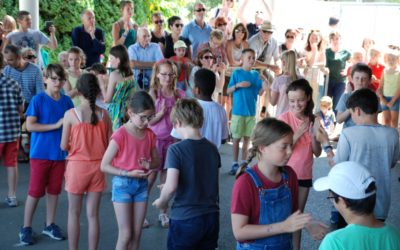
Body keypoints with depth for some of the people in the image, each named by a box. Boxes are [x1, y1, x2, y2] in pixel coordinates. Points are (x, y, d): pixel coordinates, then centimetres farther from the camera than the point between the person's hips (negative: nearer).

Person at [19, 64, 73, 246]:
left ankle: (50, 225, 26)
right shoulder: (38, 99, -9)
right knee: (35, 191, 1)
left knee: (54, 190, 12)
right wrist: (55, 125, -19)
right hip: (40, 153, -4)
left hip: (60, 154, 4)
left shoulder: (67, 101, 4)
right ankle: (26, 228, 13)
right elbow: (29, 125, -14)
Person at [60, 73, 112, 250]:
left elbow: (63, 146, -8)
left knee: (74, 213, 13)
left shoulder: (70, 114, -12)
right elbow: (110, 144, 0)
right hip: (97, 167, 2)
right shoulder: (104, 114, -5)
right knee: (93, 214, 11)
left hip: (77, 166, -2)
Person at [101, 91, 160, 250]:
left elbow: (157, 161, 13)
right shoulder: (120, 135, -16)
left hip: (142, 184, 5)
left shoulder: (150, 135, 1)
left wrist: (150, 165, -11)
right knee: (126, 234, -2)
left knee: (137, 234, 10)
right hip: (123, 184, -5)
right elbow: (104, 166, -14)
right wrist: (129, 174, -22)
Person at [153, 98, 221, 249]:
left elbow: (171, 187, -22)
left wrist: (161, 202, -1)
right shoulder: (212, 148, 3)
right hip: (212, 217, 5)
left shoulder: (176, 149, -15)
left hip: (185, 219, -5)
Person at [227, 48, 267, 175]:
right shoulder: (236, 73, -4)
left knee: (247, 138, 9)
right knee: (236, 138, 2)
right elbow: (228, 91, -4)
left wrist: (264, 87, -16)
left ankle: (244, 163, 17)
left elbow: (259, 92, 5)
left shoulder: (256, 74, 6)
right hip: (238, 111, -3)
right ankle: (235, 164, 9)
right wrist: (238, 85, -20)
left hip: (251, 111, 3)